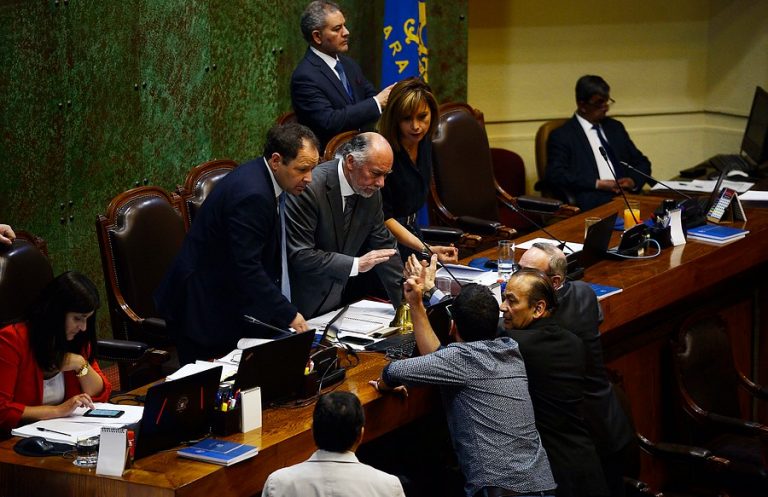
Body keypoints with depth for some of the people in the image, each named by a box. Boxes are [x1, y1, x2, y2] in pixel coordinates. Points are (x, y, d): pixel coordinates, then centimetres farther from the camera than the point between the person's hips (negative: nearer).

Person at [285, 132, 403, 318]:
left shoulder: (371, 192, -1)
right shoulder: (310, 187, -22)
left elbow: (384, 247, 7)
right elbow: (299, 255, -23)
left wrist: (406, 304, 1)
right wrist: (356, 264, -25)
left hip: (338, 300, 6)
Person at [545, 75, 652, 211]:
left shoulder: (615, 127, 23)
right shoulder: (562, 136, 5)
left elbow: (642, 162, 26)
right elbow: (555, 174, -8)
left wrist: (634, 181, 1)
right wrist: (598, 184, -15)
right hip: (592, 203, -6)